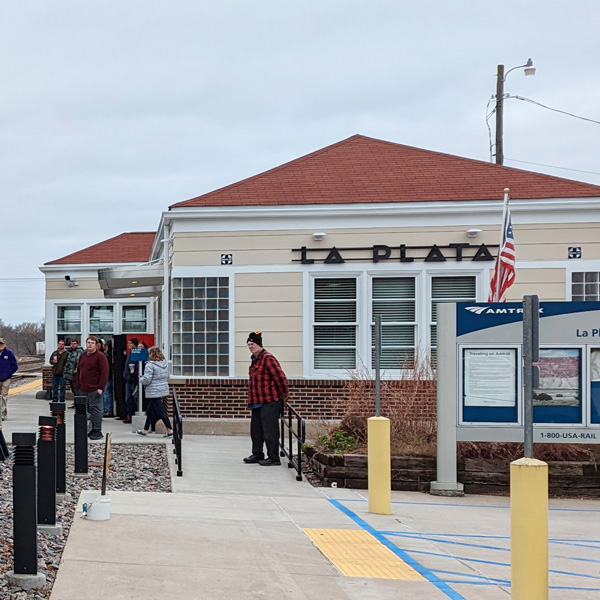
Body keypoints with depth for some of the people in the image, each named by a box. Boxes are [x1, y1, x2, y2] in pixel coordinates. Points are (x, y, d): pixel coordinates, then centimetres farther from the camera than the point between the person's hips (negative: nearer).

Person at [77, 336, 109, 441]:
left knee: (95, 409, -7)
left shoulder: (100, 356, -6)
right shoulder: (82, 356, 16)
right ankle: (93, 429, 17)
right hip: (84, 389, 7)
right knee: (89, 410, 10)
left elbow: (104, 373, -12)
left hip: (94, 389, -7)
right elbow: (79, 371, 21)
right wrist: (79, 385, 14)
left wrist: (101, 387, -17)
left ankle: (97, 431, -2)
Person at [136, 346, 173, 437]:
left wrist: (140, 379, 0)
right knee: (151, 411, 18)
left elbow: (146, 379, -20)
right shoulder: (165, 363, 8)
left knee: (161, 411, -4)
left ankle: (170, 431, -6)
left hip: (154, 392, -8)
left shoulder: (150, 365, -17)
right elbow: (167, 377, 15)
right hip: (164, 390, 8)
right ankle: (145, 430, 26)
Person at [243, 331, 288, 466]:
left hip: (270, 402, -10)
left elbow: (281, 377, -18)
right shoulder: (254, 359, 14)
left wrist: (284, 394, -9)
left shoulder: (268, 359, -17)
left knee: (269, 430, -6)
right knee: (256, 429, 16)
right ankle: (257, 454, 28)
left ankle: (273, 458, 1)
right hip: (257, 402, 10)